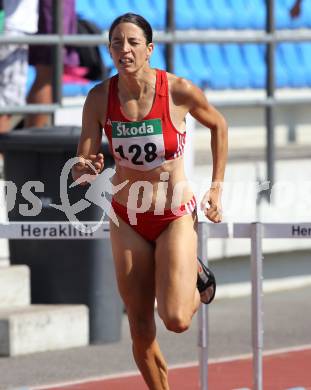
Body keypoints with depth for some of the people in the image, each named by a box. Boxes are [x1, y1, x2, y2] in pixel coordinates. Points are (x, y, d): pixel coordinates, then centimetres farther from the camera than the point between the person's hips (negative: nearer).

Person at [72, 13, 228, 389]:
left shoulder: (180, 91, -16)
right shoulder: (100, 97, -11)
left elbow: (218, 126, 5)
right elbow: (79, 168, -10)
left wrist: (216, 186, 3)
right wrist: (86, 170, -34)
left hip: (176, 217, -2)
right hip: (127, 220, 2)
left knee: (176, 320, -15)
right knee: (141, 333, 2)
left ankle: (195, 278, 19)